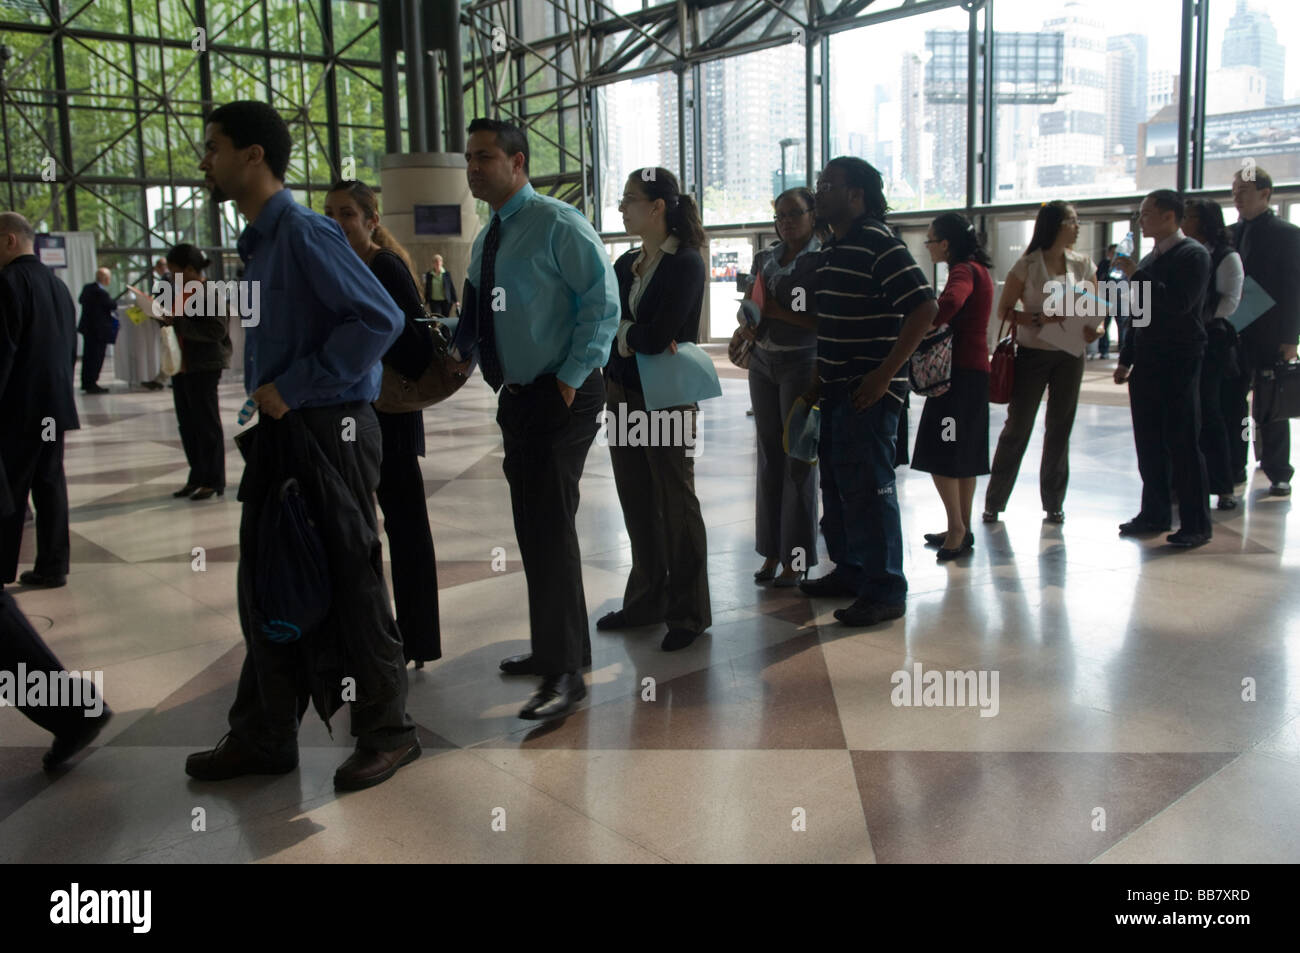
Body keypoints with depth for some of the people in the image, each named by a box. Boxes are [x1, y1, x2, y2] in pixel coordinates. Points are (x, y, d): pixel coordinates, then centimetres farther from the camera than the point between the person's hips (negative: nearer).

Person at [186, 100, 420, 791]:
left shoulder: (303, 234, -15)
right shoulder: (257, 242, 15)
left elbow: (379, 320, -24)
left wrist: (292, 389, -20)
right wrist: (270, 396, 12)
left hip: (329, 434, -10)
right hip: (281, 431, 10)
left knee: (349, 587, 1)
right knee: (264, 587, 14)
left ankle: (386, 733, 19)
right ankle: (262, 739, 28)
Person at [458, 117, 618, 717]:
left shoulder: (557, 224, -10)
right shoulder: (488, 239, 16)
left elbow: (603, 301, -15)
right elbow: (476, 315, 23)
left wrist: (572, 377, -18)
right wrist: (456, 353, 5)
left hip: (561, 398, -9)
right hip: (517, 396, 9)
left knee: (550, 527, -10)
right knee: (532, 528, 15)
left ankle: (565, 673, -1)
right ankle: (555, 647, 29)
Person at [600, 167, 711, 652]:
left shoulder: (685, 263, -13)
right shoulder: (627, 263, 10)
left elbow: (658, 335, -22)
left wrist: (623, 330, -5)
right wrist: (638, 336, -16)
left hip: (666, 399, -7)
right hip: (622, 394, 7)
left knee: (676, 505, 4)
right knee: (636, 503, 14)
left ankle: (689, 612, 16)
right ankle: (647, 601, 28)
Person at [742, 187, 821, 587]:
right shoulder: (764, 258, 12)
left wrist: (780, 313, -18)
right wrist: (746, 326, -4)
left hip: (801, 363, -6)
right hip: (763, 363, 6)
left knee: (799, 461, -3)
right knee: (769, 457, 8)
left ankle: (797, 559, 5)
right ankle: (772, 551, 16)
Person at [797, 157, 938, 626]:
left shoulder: (880, 244, -13)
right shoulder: (832, 249, 15)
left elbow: (924, 307, -20)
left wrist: (885, 374, -21)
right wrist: (821, 376, 16)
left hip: (869, 392, -9)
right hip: (836, 390, 9)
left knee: (868, 488, -5)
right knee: (836, 483, 16)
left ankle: (886, 590, 5)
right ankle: (849, 570, 30)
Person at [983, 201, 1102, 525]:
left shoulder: (1082, 263, 4)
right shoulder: (1028, 264, -7)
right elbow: (1004, 310, -6)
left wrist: (1092, 328, -12)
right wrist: (1039, 320, -20)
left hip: (1069, 356, 4)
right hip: (1033, 354, -4)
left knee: (1060, 428, 9)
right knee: (1017, 427, 1)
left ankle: (1053, 502, 20)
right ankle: (994, 501, 11)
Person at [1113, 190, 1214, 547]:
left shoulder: (1193, 255, -9)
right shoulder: (1148, 260, 15)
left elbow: (1179, 303, -24)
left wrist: (1137, 276, -20)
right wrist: (1126, 359, 19)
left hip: (1179, 365, -8)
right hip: (1146, 364, 8)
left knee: (1183, 444, -4)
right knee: (1149, 443, 11)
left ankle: (1196, 524, 4)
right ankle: (1155, 514, 21)